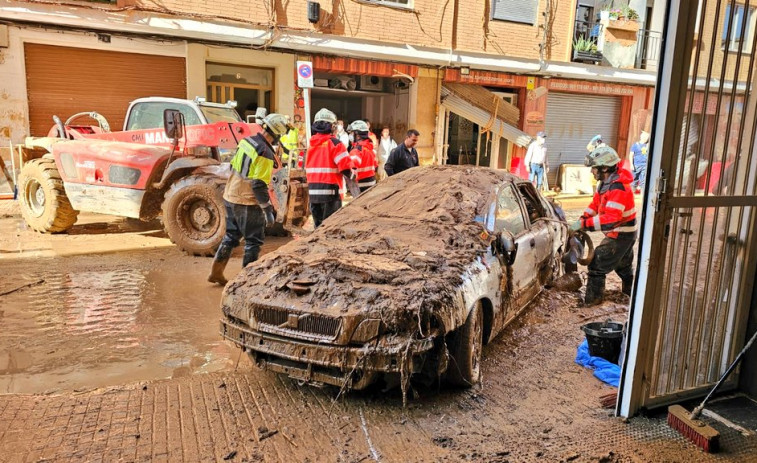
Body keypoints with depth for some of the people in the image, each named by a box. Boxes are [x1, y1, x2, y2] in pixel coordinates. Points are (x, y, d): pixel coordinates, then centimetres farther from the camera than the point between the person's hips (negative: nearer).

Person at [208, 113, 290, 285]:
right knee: (254, 240, 6)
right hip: (248, 203, -8)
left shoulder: (246, 141, 4)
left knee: (231, 235, 21)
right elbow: (260, 186, -23)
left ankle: (216, 272, 26)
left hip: (230, 197, 8)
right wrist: (268, 210, -17)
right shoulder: (265, 154, -21)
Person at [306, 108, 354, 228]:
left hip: (313, 192, 6)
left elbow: (305, 168, 14)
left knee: (318, 225, 15)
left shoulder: (311, 144, 9)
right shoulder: (334, 143, -11)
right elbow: (346, 168, -17)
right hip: (330, 191, -6)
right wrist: (353, 174, 3)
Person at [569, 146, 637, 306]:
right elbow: (596, 203, 5)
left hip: (621, 235, -10)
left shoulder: (618, 188, -32)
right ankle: (631, 293, 48)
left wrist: (584, 224, -40)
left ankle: (592, 299, 5)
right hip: (624, 233, 10)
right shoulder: (605, 182, -1)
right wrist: (583, 218, -9)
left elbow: (610, 219, -39)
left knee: (597, 264, -6)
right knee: (623, 266, 28)